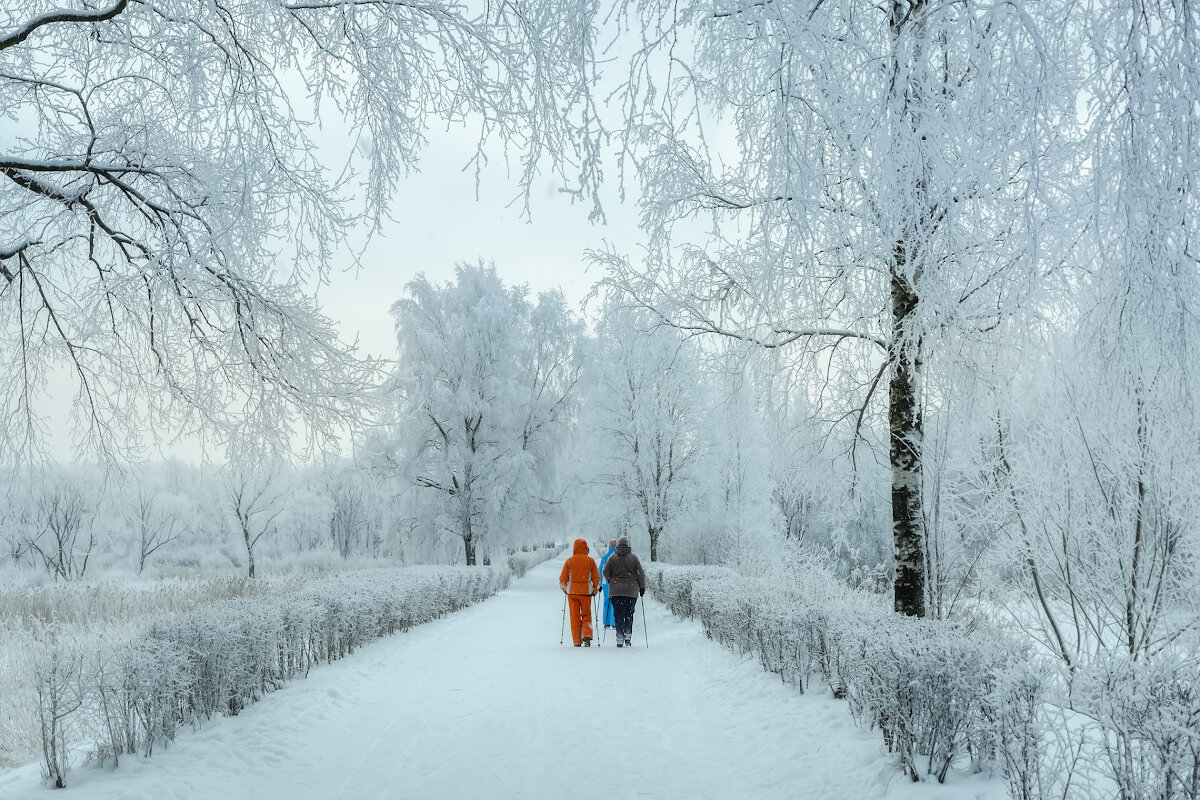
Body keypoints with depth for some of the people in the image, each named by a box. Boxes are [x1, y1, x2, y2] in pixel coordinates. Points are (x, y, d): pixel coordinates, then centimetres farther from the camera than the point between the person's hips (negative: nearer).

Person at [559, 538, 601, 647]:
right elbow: (596, 577, 3)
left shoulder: (569, 561, -2)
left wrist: (564, 588, 17)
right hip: (586, 592, 0)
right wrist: (595, 590, 16)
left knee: (574, 617, 6)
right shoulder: (590, 560, -1)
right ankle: (587, 635, -7)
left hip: (572, 592, 0)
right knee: (586, 616, 12)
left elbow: (562, 578, 0)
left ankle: (577, 641, 5)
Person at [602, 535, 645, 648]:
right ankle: (628, 636, 3)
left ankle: (620, 638, -3)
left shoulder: (612, 558, 1)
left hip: (616, 591, 0)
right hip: (631, 591, 0)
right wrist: (642, 587, 9)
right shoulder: (633, 557, -1)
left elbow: (606, 572, 2)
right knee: (629, 614, 11)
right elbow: (640, 573, -1)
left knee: (619, 614, 4)